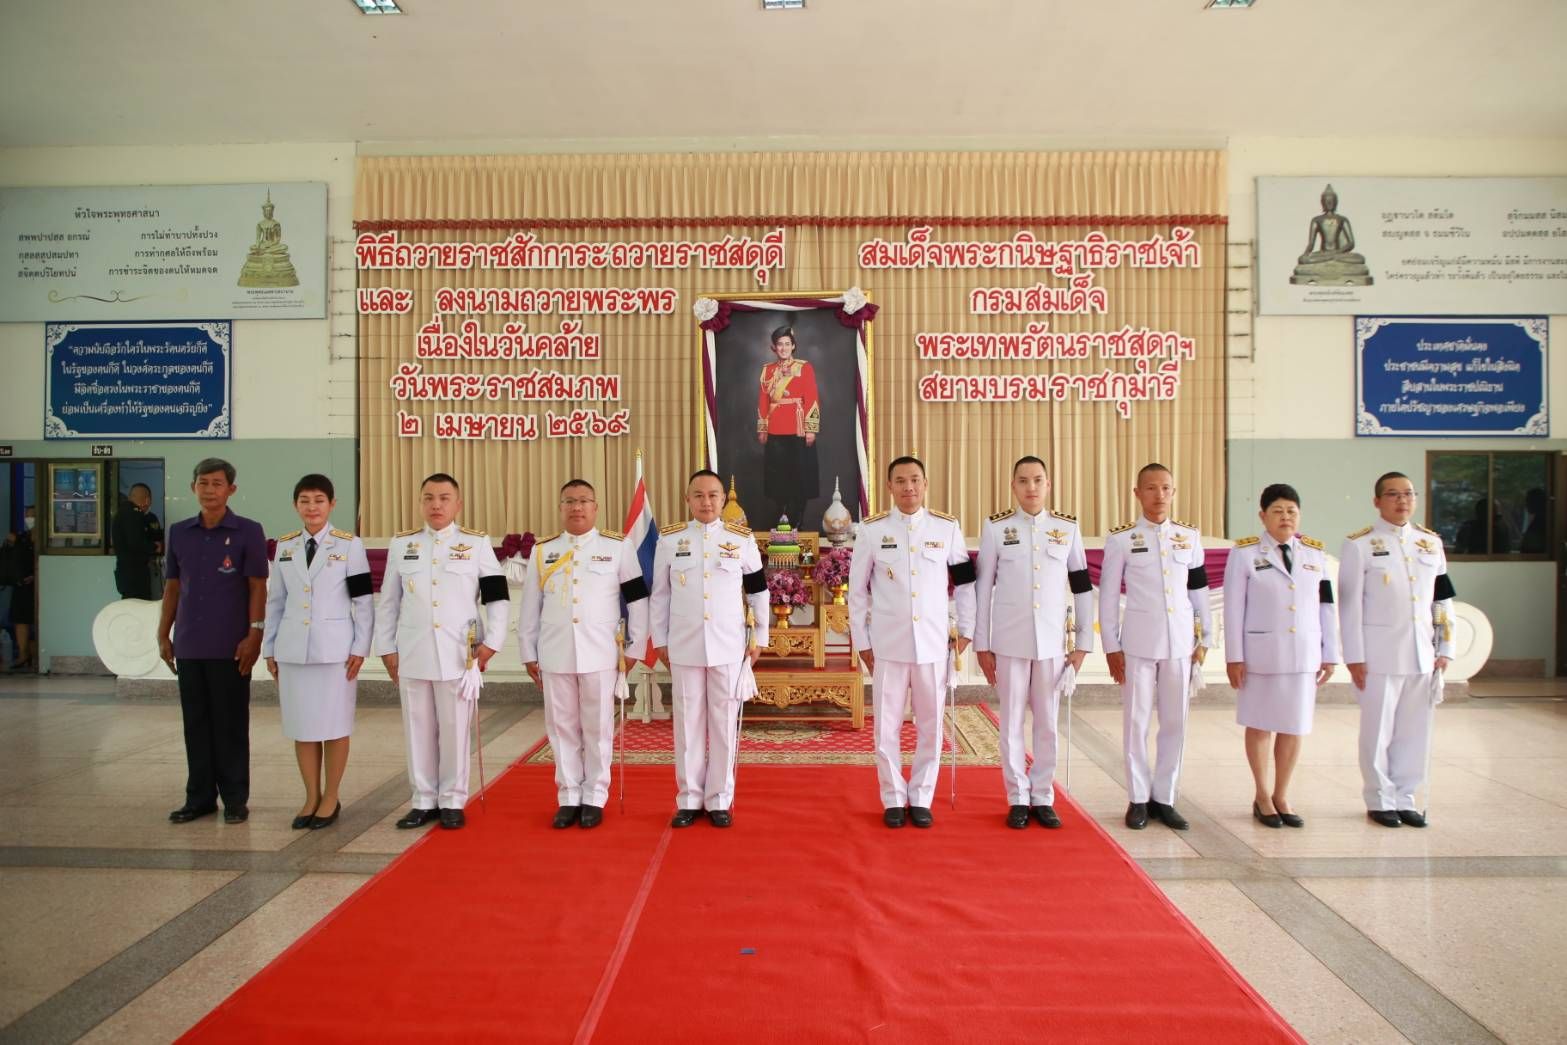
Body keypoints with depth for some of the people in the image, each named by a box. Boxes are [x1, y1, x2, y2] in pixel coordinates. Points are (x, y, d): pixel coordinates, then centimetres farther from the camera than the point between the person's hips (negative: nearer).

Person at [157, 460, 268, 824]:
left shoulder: (248, 531, -3)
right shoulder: (179, 532, 9)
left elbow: (257, 587, -5)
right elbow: (172, 586, 14)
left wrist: (254, 636, -11)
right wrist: (163, 635, 10)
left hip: (230, 646, -4)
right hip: (188, 646, 4)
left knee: (231, 723, 3)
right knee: (196, 723, 11)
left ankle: (235, 799, 13)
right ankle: (199, 797, 21)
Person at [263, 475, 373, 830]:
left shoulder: (349, 545, -2)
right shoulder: (284, 546, 9)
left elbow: (363, 600, -3)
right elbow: (275, 601, 13)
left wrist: (360, 648, -7)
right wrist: (269, 650, 10)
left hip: (334, 648, -3)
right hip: (293, 649, 4)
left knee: (334, 724, 3)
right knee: (301, 725, 8)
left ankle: (331, 798, 16)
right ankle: (311, 797, 21)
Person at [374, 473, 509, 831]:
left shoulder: (477, 543, 0)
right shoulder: (401, 544, 8)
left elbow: (498, 598, -1)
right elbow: (387, 602, 11)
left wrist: (490, 643, -9)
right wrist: (387, 648, 7)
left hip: (458, 653, -2)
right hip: (412, 654, 3)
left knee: (454, 730, 4)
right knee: (419, 730, 10)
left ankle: (453, 801, 16)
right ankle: (424, 800, 22)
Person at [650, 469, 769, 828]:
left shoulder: (742, 539, 1)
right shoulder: (669, 539, 2)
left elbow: (758, 592, 7)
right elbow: (660, 594, 8)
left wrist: (759, 638, 5)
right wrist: (659, 640, 7)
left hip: (728, 647, 0)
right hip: (684, 647, 0)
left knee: (724, 723, 6)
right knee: (688, 723, 7)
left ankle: (719, 800, 17)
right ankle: (689, 799, 19)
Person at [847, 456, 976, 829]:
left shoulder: (948, 527, 1)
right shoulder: (872, 530, -1)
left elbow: (965, 582, 10)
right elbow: (857, 591, 4)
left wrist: (966, 630, 7)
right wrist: (861, 642, 3)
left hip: (933, 643, 1)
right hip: (887, 644, -1)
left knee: (930, 725, 8)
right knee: (887, 726, 6)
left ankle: (921, 798, 23)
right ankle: (893, 799, 21)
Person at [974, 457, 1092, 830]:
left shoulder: (1068, 527, 3)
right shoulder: (996, 527, -1)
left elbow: (1082, 587, 7)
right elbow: (982, 587, 1)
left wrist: (1083, 643, 5)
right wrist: (981, 645, 0)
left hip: (1053, 641, 1)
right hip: (1010, 642, -1)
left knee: (1047, 722, 8)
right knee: (1012, 721, 6)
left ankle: (1043, 797, 21)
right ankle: (1017, 799, 18)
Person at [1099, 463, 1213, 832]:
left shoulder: (1190, 535, 7)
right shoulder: (1121, 538, -2)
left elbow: (1199, 590, 12)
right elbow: (1108, 594, -1)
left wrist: (1203, 639, 10)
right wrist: (1111, 647, -3)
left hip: (1180, 642, 3)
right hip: (1138, 642, -3)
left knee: (1175, 722, 7)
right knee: (1136, 721, 3)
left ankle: (1163, 797, 19)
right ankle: (1138, 799, 15)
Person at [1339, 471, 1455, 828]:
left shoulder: (1431, 542, 10)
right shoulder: (1359, 545, -4)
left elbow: (1443, 599, 13)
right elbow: (1350, 604, -6)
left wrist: (1444, 649, 8)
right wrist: (1354, 657, -9)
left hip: (1421, 655, 4)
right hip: (1379, 654, -4)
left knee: (1415, 732, 10)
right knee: (1378, 731, 3)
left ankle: (1405, 798, 23)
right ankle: (1380, 801, 16)